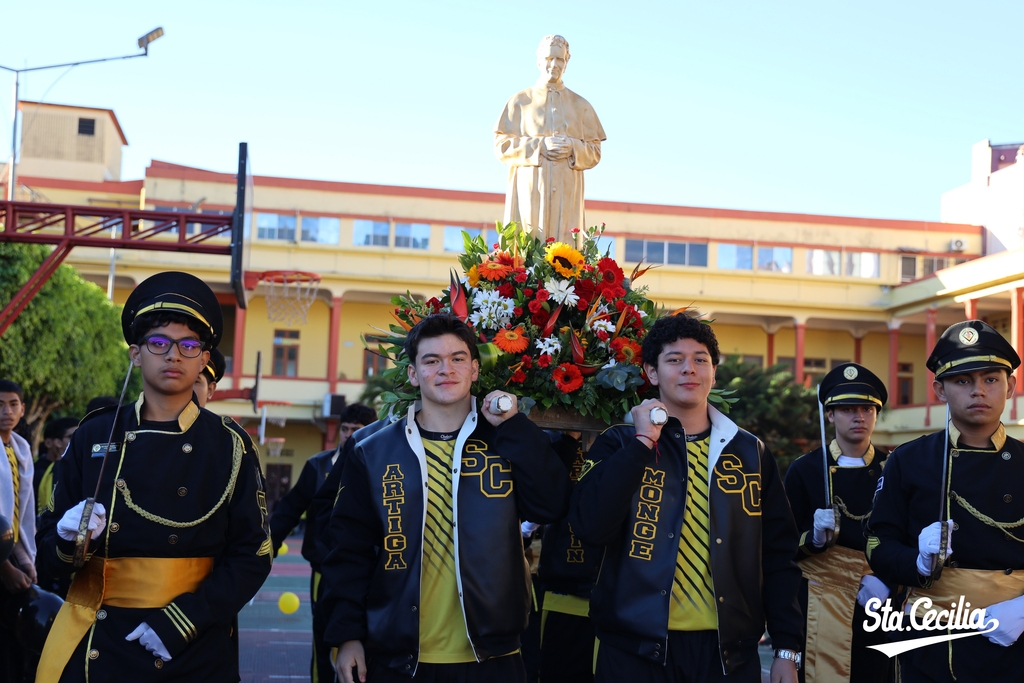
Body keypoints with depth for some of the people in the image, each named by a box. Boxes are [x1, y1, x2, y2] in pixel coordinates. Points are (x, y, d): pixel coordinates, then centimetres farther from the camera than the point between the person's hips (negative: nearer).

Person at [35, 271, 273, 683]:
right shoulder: (94, 436, 2)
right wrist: (70, 541, -17)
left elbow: (252, 557, -5)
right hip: (94, 649, 1)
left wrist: (178, 623, -15)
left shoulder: (229, 445, -3)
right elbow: (53, 561, 6)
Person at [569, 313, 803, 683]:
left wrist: (787, 650, 3)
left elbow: (778, 556, 8)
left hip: (728, 651, 2)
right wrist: (643, 442, -13)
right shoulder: (621, 445, 2)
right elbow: (590, 526, -15)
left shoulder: (751, 453, 8)